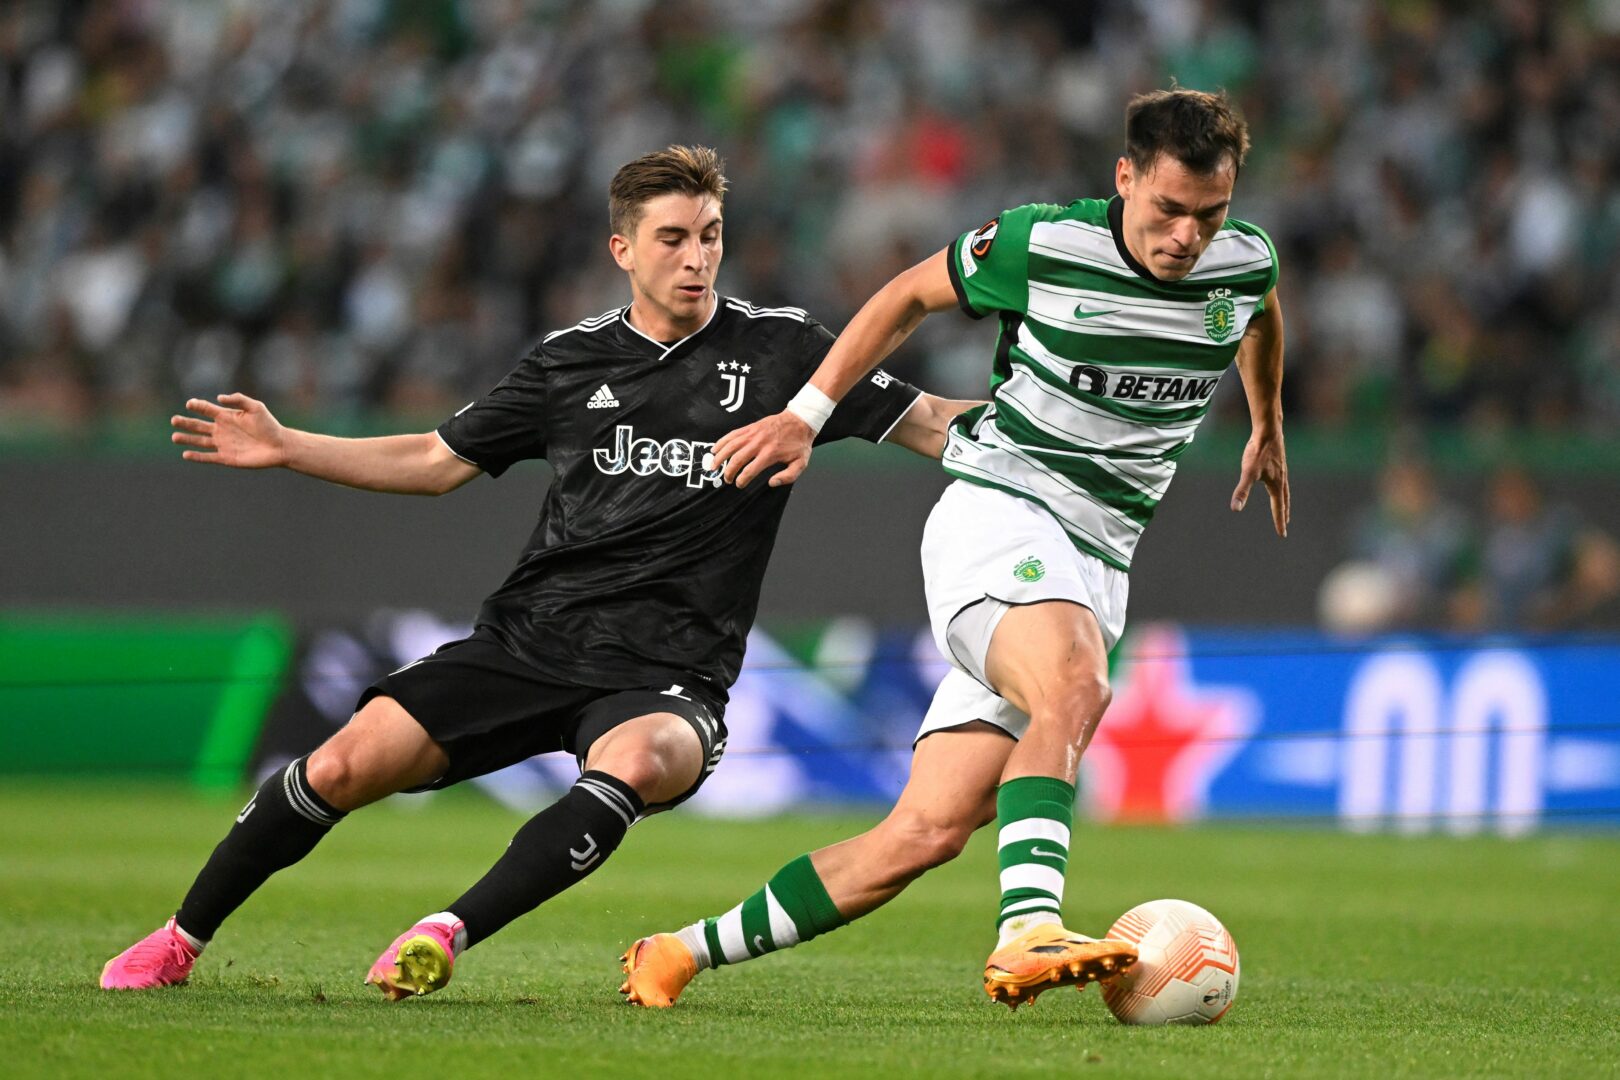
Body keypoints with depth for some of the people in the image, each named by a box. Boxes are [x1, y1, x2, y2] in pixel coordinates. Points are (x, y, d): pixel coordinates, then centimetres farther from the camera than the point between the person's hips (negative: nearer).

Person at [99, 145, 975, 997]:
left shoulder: (779, 348, 3)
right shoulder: (572, 361, 11)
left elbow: (928, 424, 5)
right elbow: (440, 460, 20)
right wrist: (286, 449, 13)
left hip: (665, 675, -2)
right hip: (527, 637, 3)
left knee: (639, 761, -39)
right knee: (346, 766, -12)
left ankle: (450, 933, -38)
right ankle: (180, 941, 8)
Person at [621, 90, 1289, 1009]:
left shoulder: (1247, 264, 1)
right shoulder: (1037, 246, -10)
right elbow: (910, 295, 9)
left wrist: (1268, 428, 41)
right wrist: (808, 412, 7)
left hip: (1094, 566, 4)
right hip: (999, 511, -4)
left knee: (928, 832, -5)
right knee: (1074, 691, -38)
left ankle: (684, 952, 4)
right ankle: (1029, 932, -52)